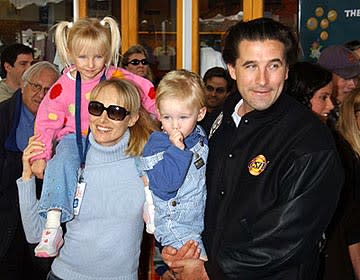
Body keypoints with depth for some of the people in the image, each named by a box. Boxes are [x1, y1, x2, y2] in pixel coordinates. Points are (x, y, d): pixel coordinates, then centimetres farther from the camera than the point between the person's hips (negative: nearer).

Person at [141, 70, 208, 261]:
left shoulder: (200, 136, 3)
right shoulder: (157, 145, -16)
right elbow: (166, 183, -30)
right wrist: (177, 149, -33)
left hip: (201, 218, 7)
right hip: (174, 223, -6)